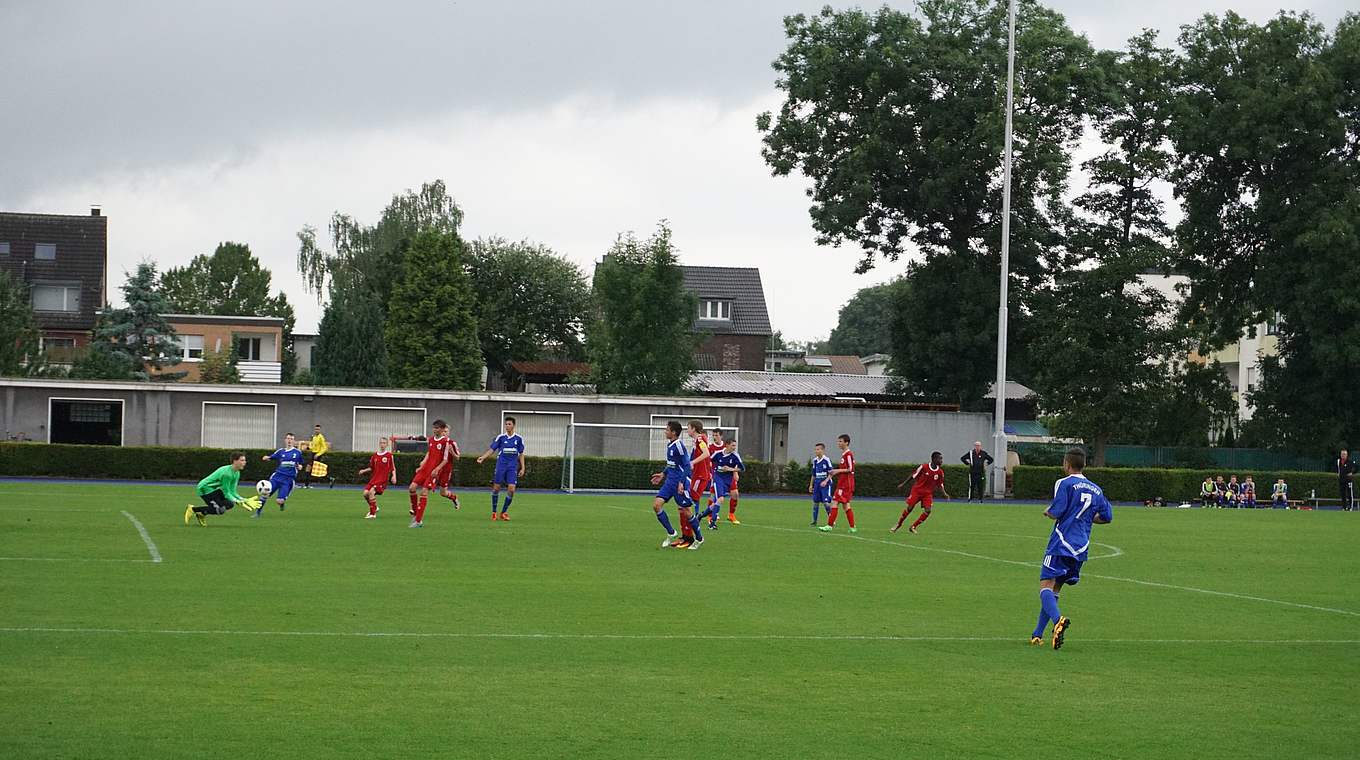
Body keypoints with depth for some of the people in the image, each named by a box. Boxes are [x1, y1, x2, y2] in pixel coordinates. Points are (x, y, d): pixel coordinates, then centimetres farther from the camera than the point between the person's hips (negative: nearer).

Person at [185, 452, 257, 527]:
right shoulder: (227, 473, -27)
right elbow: (226, 493, -22)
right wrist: (239, 502, -29)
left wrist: (245, 500, -8)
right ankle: (192, 509, -3)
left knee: (230, 504, -2)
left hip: (214, 489, 10)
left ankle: (201, 514, 10)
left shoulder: (237, 473, 2)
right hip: (205, 488, -10)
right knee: (220, 510, -18)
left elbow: (232, 492, 4)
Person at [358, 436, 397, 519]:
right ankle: (374, 508, 18)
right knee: (365, 493, -10)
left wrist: (394, 476, -15)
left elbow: (393, 468, 2)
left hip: (383, 480, -5)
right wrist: (364, 470, 5)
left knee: (371, 492, -25)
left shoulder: (389, 455, -1)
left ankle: (372, 513, -17)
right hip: (374, 478, 5)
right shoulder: (375, 455, 11)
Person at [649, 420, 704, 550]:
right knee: (656, 504, -3)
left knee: (686, 511, 0)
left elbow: (687, 465, -18)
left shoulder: (679, 445, -16)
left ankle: (699, 539, 16)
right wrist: (663, 474, 21)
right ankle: (671, 534, 7)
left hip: (680, 483, -9)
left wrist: (681, 482, -23)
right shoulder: (669, 445, 10)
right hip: (670, 481, 9)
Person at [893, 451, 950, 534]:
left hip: (928, 493, 3)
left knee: (928, 510, -15)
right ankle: (898, 525, 16)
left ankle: (913, 527, 0)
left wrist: (944, 493, -10)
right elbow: (914, 476, -1)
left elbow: (940, 485, 7)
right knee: (909, 508, -4)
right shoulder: (924, 467, -13)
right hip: (917, 490, -3)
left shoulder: (940, 472, -4)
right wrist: (903, 484, 4)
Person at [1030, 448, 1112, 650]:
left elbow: (1056, 512, -14)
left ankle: (1058, 619, -39)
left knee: (1046, 586, -12)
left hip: (1061, 544, -6)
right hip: (1081, 549, 6)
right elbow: (1107, 517, 19)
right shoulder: (1096, 490, 14)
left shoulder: (1064, 484, -5)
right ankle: (1037, 635, 12)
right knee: (1054, 590, 14)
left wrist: (1047, 512, 8)